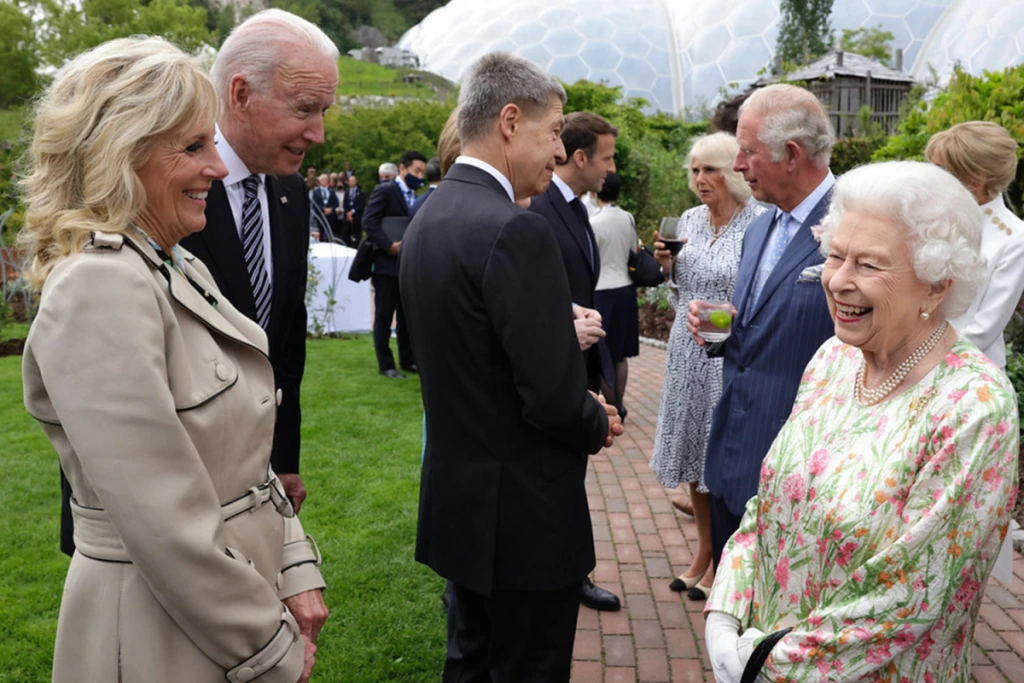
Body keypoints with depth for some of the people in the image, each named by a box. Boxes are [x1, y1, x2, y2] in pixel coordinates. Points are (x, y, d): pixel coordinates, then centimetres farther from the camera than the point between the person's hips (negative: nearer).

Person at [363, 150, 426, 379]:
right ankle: (385, 365, 8)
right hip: (387, 263, -7)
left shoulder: (414, 196, 15)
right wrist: (389, 245, -23)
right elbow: (369, 221, -17)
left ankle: (407, 360, 22)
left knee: (406, 314, 13)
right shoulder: (385, 190, -8)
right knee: (384, 315, 1)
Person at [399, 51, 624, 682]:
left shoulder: (430, 215, 5)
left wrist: (566, 331, 7)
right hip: (525, 512, -9)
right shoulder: (515, 231, -24)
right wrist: (598, 426, -4)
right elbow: (555, 397, -25)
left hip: (457, 498, 9)